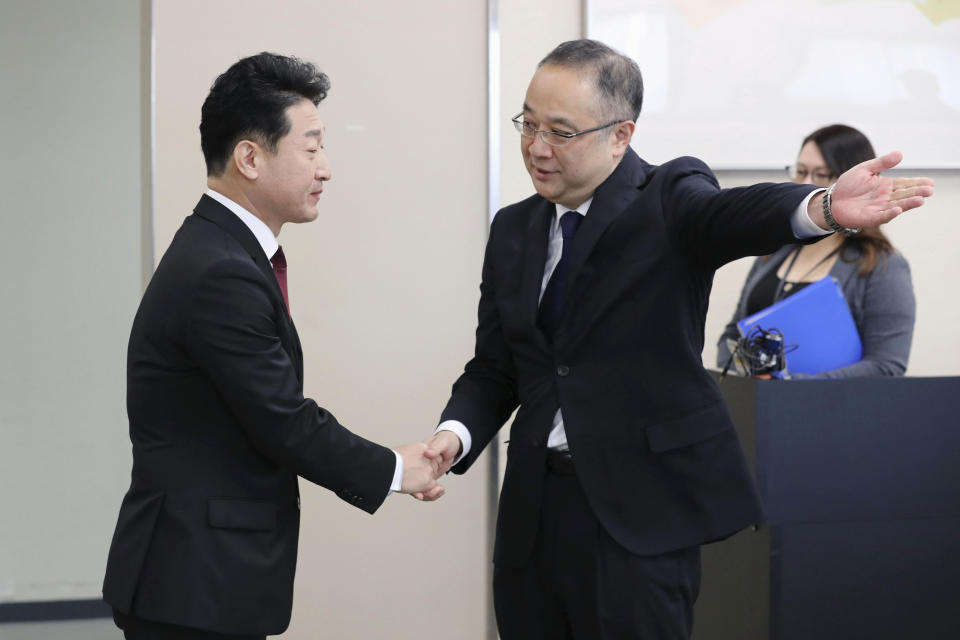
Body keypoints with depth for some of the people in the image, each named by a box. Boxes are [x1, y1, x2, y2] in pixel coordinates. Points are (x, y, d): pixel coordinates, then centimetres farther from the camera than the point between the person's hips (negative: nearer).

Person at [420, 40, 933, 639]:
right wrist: (454, 434, -8)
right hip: (535, 504, 5)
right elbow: (494, 369, 13)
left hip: (642, 505, -5)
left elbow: (726, 216, -26)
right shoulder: (514, 230, 12)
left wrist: (824, 208, -48)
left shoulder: (668, 198, -3)